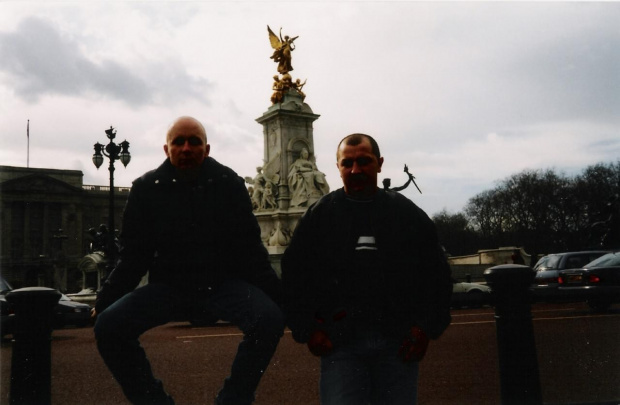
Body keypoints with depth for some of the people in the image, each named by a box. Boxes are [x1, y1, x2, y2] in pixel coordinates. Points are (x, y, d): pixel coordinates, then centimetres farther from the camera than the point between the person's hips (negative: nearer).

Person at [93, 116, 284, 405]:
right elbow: (133, 256, 5)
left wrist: (274, 294, -8)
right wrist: (104, 301, -5)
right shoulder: (146, 188, 0)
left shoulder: (229, 184, -2)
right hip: (167, 285, 1)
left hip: (222, 283, -1)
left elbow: (249, 248, 1)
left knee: (269, 319, -27)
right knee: (108, 325, -20)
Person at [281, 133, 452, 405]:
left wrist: (427, 328, 2)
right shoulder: (318, 215, 6)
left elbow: (437, 275, 11)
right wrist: (307, 331, -1)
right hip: (339, 342, -1)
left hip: (398, 343, 1)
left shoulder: (408, 214, 8)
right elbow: (293, 277, 6)